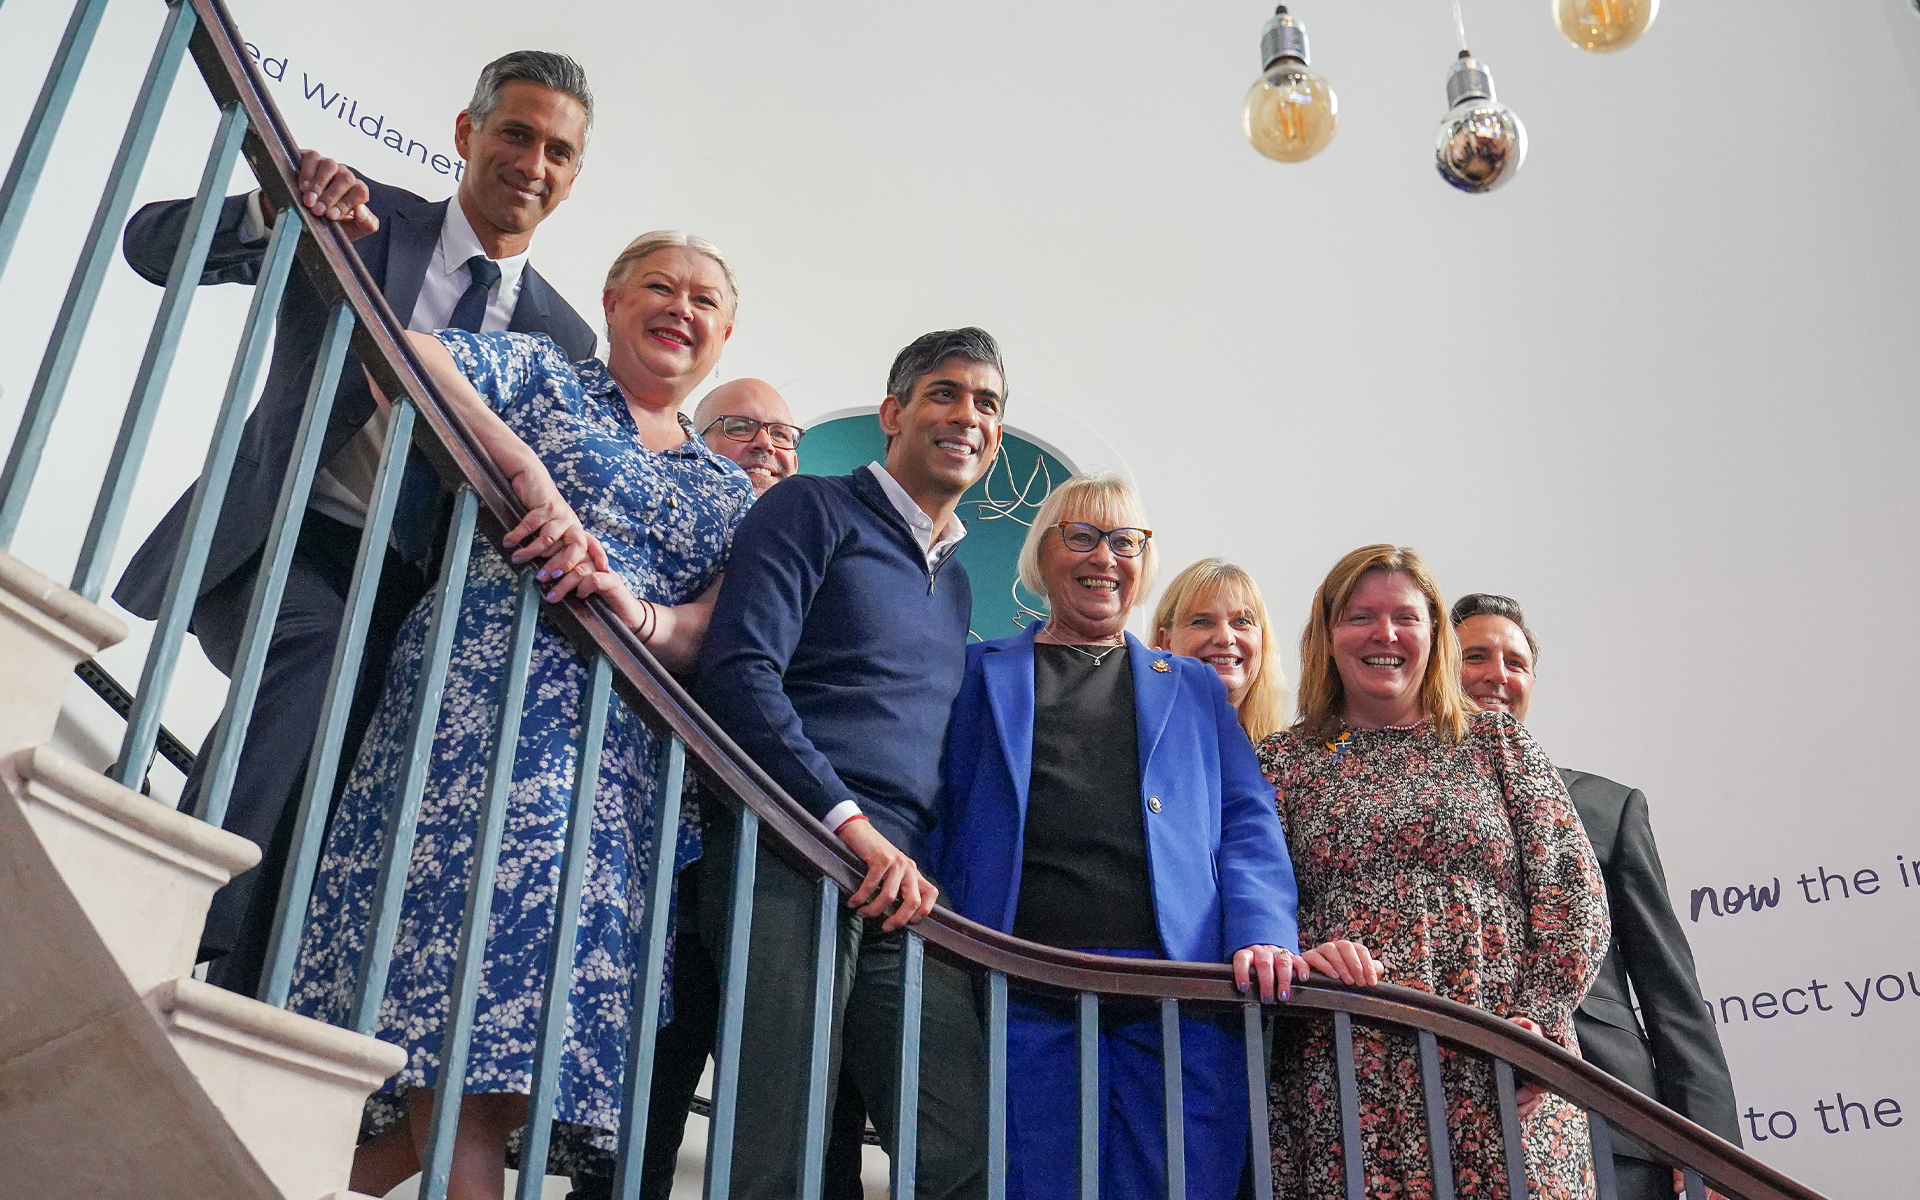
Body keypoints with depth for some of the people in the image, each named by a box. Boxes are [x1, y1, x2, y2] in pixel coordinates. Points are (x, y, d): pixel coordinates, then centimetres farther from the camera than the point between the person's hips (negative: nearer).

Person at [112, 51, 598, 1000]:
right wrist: (274, 210, -20)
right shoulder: (361, 219, 8)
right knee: (321, 647, -32)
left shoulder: (565, 339, 15)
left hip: (406, 592, 3)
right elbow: (154, 244, 1)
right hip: (284, 541, -3)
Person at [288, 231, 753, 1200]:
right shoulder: (540, 374, 16)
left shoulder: (731, 493, 25)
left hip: (626, 752, 4)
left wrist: (635, 611, -11)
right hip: (485, 695, -4)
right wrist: (526, 466, -14)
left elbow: (717, 633, 11)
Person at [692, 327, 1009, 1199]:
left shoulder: (956, 581, 28)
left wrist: (924, 870, 12)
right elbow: (739, 673, -8)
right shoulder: (815, 510, 6)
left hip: (905, 889, 6)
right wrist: (856, 825, -15)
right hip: (790, 858, -6)